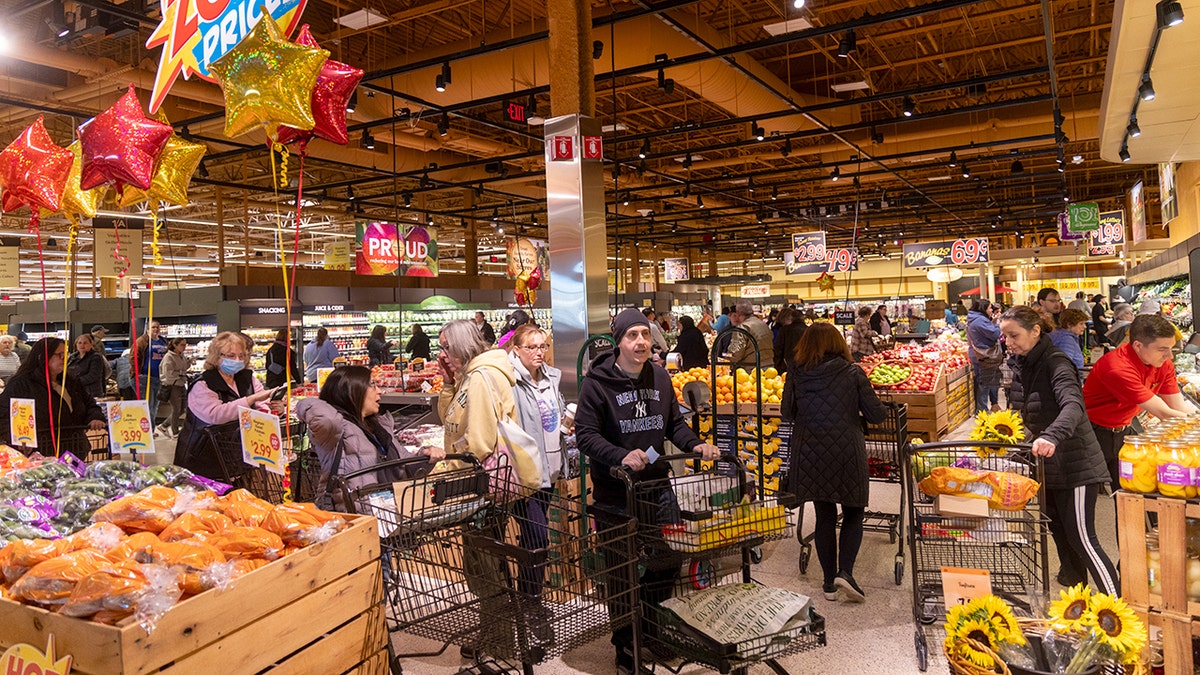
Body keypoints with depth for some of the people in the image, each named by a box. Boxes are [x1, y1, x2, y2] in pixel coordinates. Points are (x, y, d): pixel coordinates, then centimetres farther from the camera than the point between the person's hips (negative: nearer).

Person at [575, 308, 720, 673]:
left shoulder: (660, 377, 5)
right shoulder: (597, 383, -12)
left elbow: (674, 423, 15)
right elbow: (585, 435, -14)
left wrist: (694, 444, -4)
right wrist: (622, 456, -28)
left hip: (658, 487, 5)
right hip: (615, 496, -5)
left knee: (665, 567, 13)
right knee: (622, 575, 7)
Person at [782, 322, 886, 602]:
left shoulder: (796, 375, -1)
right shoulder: (853, 373, -3)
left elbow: (787, 414, 9)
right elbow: (877, 415, -1)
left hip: (810, 454, 2)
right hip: (847, 451, -2)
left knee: (825, 516, 13)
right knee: (853, 514, 14)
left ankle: (829, 582, 18)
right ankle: (845, 572, -2)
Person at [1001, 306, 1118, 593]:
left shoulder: (1055, 363, -19)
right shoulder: (1020, 369, 6)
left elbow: (1073, 405, -37)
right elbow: (1021, 415, 16)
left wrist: (1052, 436, -52)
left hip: (1074, 465, -8)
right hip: (1046, 465, 9)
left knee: (1081, 538, -7)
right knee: (1059, 531, 20)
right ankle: (1075, 587, 38)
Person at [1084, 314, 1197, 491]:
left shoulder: (1163, 365, -5)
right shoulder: (1118, 368, -31)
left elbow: (1181, 407, 0)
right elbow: (1163, 414, -27)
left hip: (1121, 432, 7)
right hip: (1093, 433, -7)